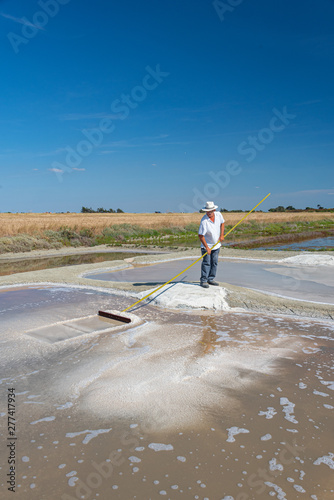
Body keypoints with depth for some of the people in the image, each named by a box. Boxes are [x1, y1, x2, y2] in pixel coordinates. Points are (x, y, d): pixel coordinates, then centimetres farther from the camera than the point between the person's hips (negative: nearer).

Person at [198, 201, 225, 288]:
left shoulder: (218, 215, -7)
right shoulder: (204, 221, -24)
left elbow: (222, 223, 14)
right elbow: (200, 235, -22)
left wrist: (221, 235, 3)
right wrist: (207, 247, -20)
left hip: (216, 244, 6)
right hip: (206, 245, -6)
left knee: (214, 263, 9)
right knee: (206, 263, -6)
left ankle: (211, 279, 19)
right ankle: (203, 281, 2)